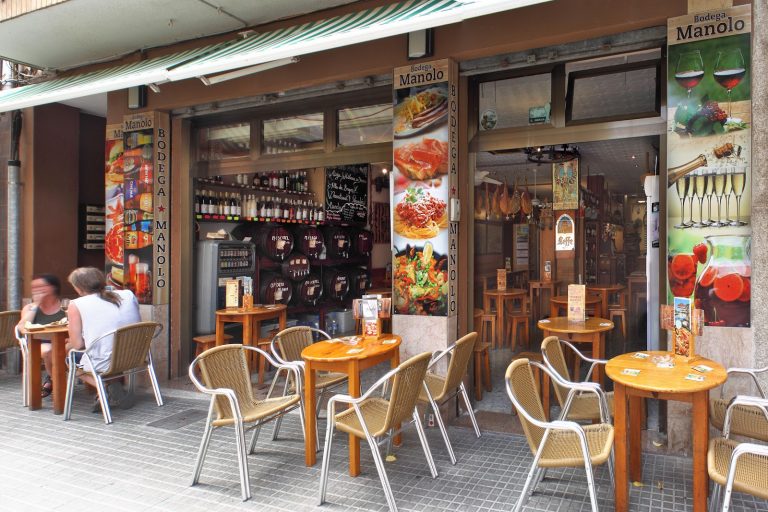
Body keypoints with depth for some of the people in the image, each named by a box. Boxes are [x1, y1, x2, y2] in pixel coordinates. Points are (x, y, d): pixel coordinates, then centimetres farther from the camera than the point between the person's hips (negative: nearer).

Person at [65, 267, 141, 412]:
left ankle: (107, 385, 5)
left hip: (104, 364, -5)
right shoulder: (129, 294, 5)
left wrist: (68, 345, 20)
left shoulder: (76, 305, -5)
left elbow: (77, 344, -3)